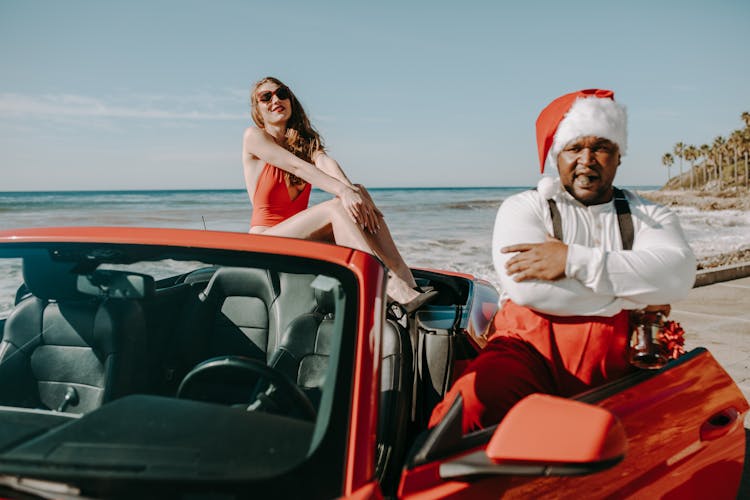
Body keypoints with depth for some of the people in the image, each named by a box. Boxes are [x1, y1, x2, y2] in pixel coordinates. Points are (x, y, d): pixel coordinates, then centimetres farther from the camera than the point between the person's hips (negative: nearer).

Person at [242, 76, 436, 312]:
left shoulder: (304, 140, 13)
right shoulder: (253, 136, -2)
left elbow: (325, 162, -10)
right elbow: (297, 166, -18)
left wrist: (352, 191, -31)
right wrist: (343, 192, -32)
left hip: (302, 237, 5)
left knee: (360, 193, -18)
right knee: (335, 207, -29)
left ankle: (408, 283, -31)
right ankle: (392, 286, -43)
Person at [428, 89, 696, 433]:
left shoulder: (650, 217, 19)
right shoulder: (523, 208, 12)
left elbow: (678, 274, -6)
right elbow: (528, 287, -9)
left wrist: (575, 260, -13)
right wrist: (634, 298, -4)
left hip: (619, 367, 3)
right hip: (533, 354, -2)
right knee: (472, 404, -33)